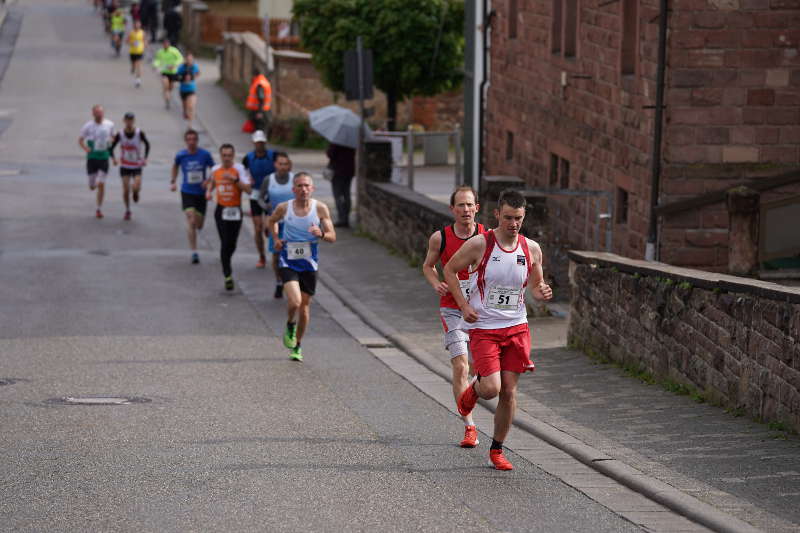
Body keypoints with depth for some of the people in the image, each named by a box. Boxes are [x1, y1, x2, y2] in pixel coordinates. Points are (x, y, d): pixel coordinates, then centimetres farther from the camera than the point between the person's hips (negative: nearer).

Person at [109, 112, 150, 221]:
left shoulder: (139, 133, -11)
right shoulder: (120, 134, -10)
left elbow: (147, 144, 3)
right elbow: (112, 147, -1)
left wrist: (145, 158, -9)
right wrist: (113, 158, -19)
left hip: (137, 166, -1)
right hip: (125, 166, 1)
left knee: (136, 187, -16)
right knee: (126, 189, -2)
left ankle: (135, 193, 23)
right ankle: (127, 211, 17)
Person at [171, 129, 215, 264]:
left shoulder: (205, 155, -6)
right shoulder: (180, 155, -5)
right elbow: (175, 166, 17)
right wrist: (173, 181, 9)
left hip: (201, 193, 1)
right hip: (187, 192, -1)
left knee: (199, 225, 9)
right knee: (191, 220, -18)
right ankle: (194, 252, -15)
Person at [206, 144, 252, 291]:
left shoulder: (239, 169, -7)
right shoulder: (215, 170, 4)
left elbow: (248, 189, -16)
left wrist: (234, 179, -26)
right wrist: (208, 190, 7)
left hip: (235, 210, -1)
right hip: (221, 209, 1)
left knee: (232, 244, 9)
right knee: (225, 243, -11)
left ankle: (226, 265, 38)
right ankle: (228, 275, -11)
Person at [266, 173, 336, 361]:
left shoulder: (320, 208, -7)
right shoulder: (284, 208, -6)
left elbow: (333, 237, -5)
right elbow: (272, 221, 17)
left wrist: (321, 234, -26)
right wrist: (276, 238, 1)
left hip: (309, 263, 1)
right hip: (288, 262, -1)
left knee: (305, 305, 9)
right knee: (294, 301, -20)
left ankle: (297, 346, 28)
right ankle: (290, 325, 14)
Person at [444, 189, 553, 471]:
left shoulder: (531, 249, 0)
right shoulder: (479, 245, -11)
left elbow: (535, 285, 14)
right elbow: (450, 270, 2)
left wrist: (542, 292, -11)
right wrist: (464, 306, -7)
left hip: (516, 327, 3)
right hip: (483, 328, -3)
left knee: (509, 391, 3)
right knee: (491, 389, -14)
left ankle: (497, 450, 19)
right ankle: (474, 388, 24)